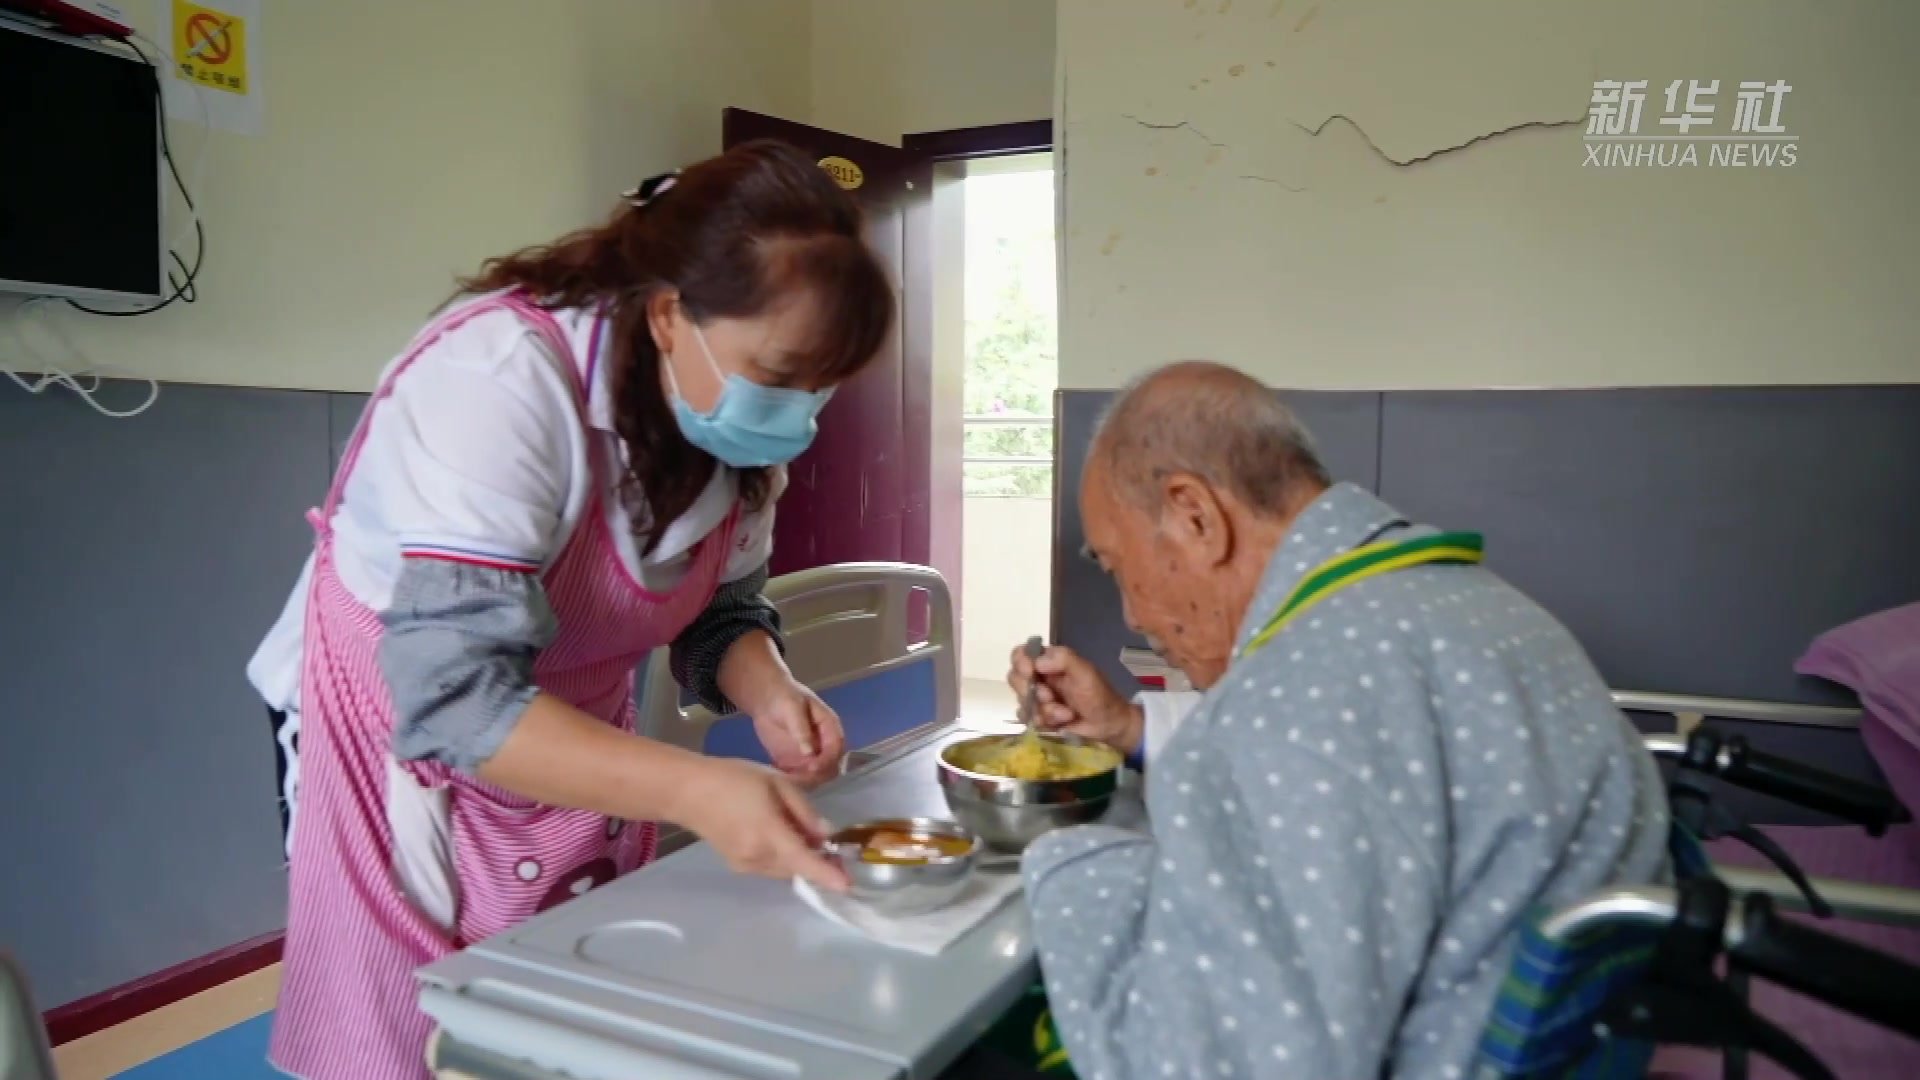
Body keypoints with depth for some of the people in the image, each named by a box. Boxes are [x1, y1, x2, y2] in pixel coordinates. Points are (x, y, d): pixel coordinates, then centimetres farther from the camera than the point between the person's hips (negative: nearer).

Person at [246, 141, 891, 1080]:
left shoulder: (737, 416, -12)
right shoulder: (501, 377, -32)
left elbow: (720, 612, -3)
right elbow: (455, 698, -37)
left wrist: (768, 692, -25)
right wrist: (693, 789, -46)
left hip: (578, 754, 6)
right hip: (397, 745, -5)